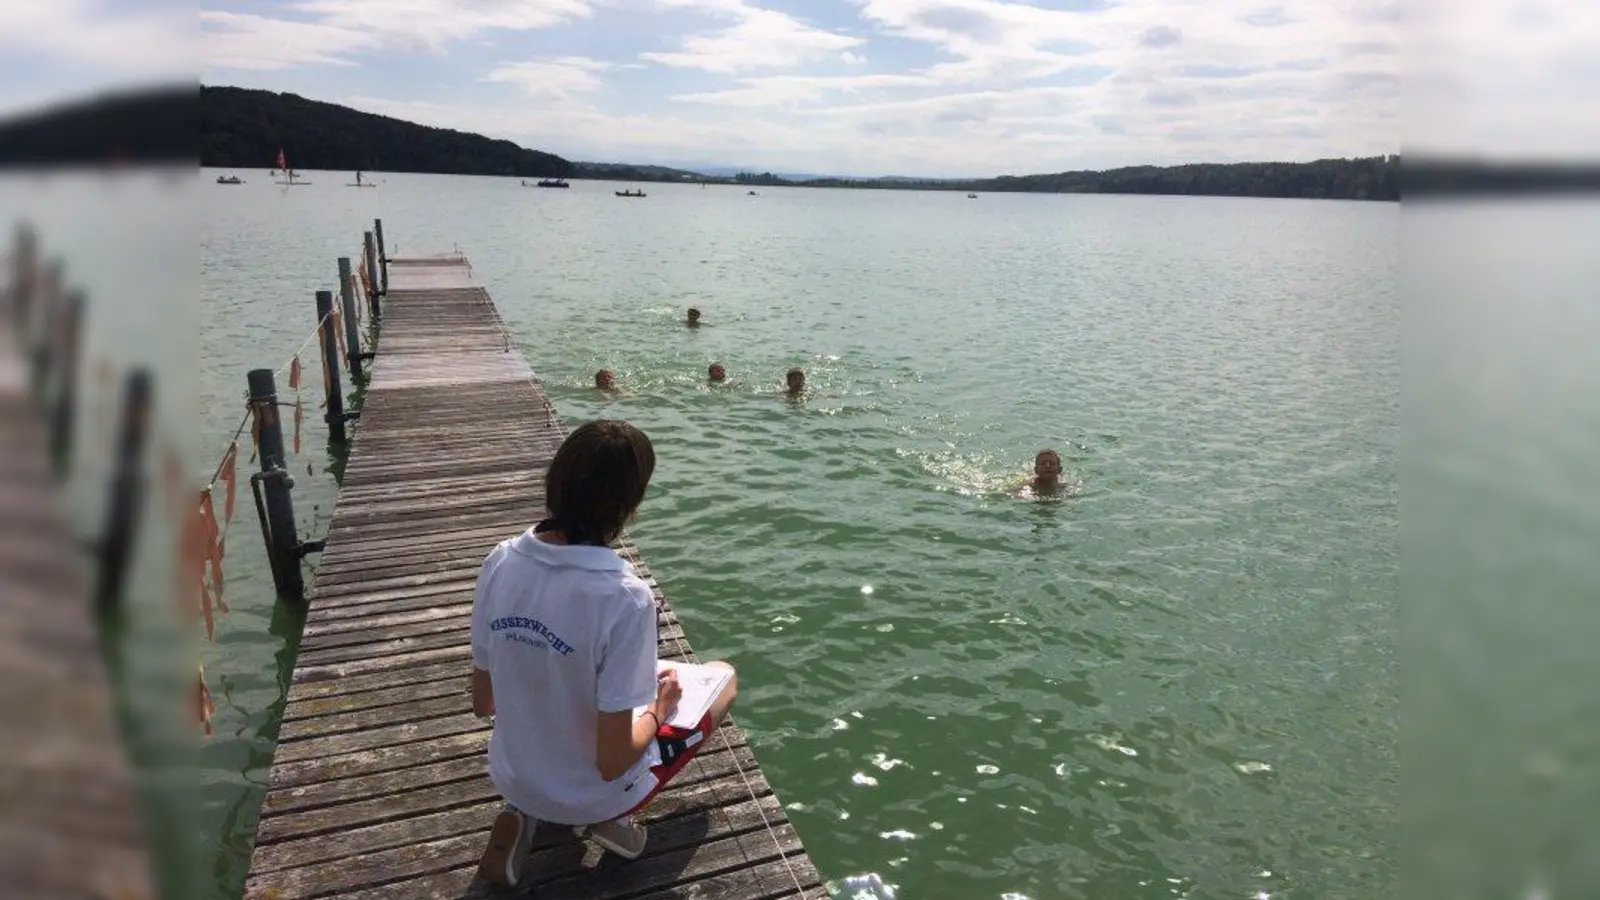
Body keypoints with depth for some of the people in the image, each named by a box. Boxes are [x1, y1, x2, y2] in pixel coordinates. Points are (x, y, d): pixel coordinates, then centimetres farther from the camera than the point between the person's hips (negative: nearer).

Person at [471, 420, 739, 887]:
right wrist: (657, 710, -7)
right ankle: (609, 817, 6)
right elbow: (612, 763, -27)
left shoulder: (500, 562, -15)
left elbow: (482, 701, -2)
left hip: (512, 779, 5)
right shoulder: (625, 597, -32)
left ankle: (522, 814, 15)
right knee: (723, 678, 17)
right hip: (591, 796, -5)